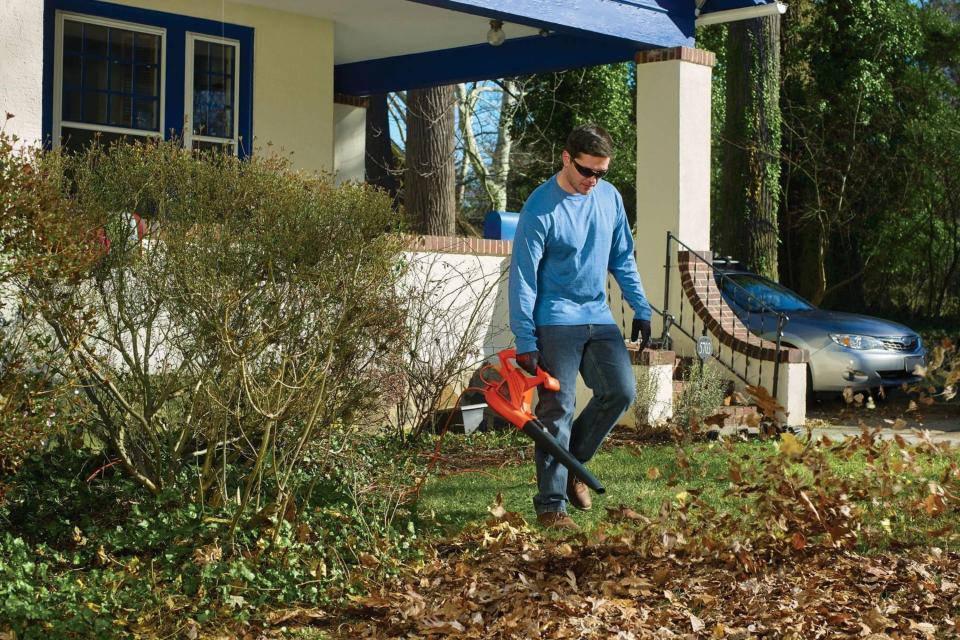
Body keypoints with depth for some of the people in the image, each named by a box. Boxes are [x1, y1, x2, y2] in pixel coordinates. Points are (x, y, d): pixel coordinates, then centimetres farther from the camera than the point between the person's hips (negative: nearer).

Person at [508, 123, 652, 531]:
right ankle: (550, 506, -1)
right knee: (558, 409, -7)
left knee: (622, 391, -4)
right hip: (555, 321, -6)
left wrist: (641, 310, 10)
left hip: (598, 317, 6)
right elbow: (523, 277, -13)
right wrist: (525, 341, -16)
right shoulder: (540, 209, -14)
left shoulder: (610, 197, 5)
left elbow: (623, 258, 15)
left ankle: (573, 461, 17)